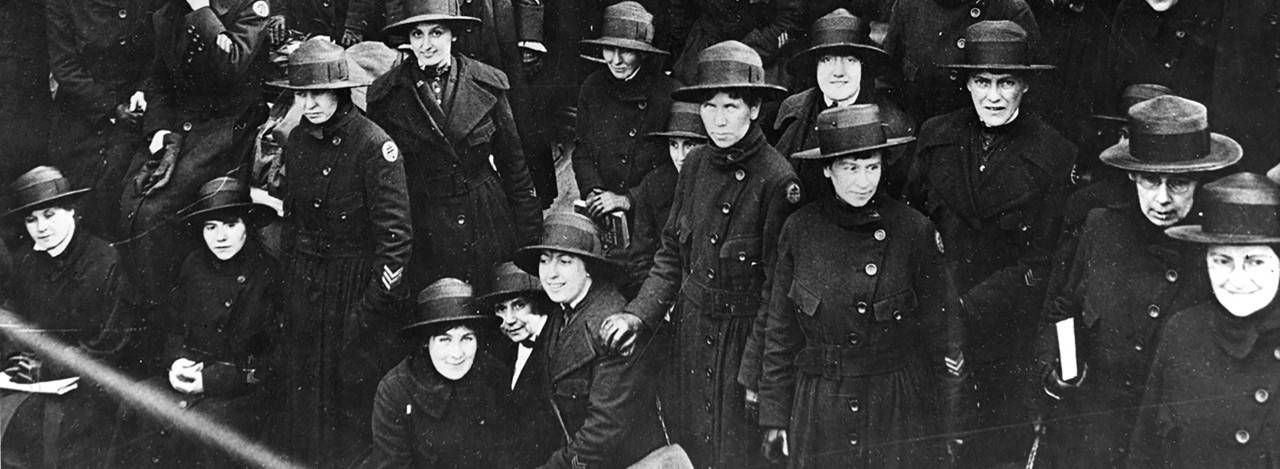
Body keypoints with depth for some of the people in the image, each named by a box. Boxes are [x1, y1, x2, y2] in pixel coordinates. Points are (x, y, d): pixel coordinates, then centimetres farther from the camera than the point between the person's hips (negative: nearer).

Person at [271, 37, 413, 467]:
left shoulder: (374, 145, -17)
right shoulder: (297, 141, 4)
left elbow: (395, 232, -17)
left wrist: (376, 303, -17)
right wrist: (290, 279, 14)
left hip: (358, 280, -6)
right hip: (306, 282, 6)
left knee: (357, 383, 2)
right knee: (306, 385, 14)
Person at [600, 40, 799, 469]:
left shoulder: (776, 180, -18)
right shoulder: (695, 165, 0)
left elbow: (777, 288, -15)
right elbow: (671, 254, 8)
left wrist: (755, 371, -15)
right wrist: (638, 315, -4)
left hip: (743, 336, -5)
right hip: (691, 332, 6)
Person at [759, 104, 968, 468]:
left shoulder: (914, 230, -6)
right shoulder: (800, 230, -2)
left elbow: (944, 335, -1)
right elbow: (780, 333, 5)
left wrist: (949, 429, -1)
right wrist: (774, 417, 4)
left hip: (899, 409, -1)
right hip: (818, 410, 1)